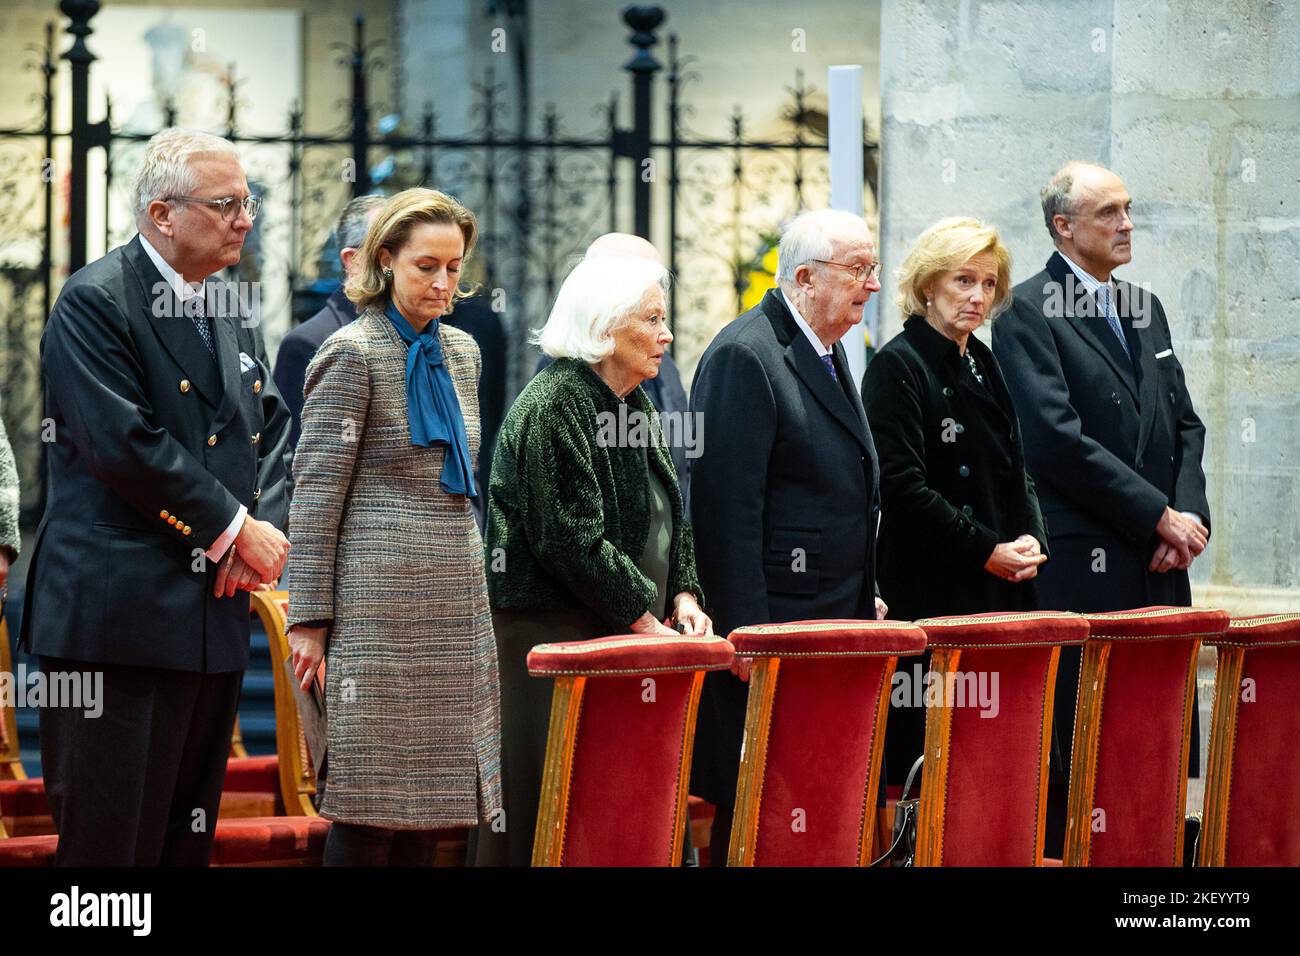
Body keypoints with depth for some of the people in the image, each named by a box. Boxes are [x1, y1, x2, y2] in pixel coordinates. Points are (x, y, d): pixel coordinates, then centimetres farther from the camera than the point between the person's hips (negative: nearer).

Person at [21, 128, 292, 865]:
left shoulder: (230, 309, 16)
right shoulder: (96, 301, -9)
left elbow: (272, 428, 17)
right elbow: (125, 445, -17)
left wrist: (265, 527, -3)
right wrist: (234, 529, -13)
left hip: (215, 609, 8)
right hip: (119, 618, -8)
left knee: (189, 837, 10)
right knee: (112, 838, -8)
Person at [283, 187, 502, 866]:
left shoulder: (459, 351, 15)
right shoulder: (354, 352, -6)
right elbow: (315, 490, -8)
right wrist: (309, 616, -12)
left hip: (454, 595, 7)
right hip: (379, 595, -7)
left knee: (427, 796, 6)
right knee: (370, 806, -6)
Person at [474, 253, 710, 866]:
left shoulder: (635, 407, 16)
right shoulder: (555, 404, -13)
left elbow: (669, 518, 23)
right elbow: (572, 539, -19)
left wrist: (681, 594, 5)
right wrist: (645, 620, -16)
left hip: (624, 634, 9)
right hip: (553, 638, -9)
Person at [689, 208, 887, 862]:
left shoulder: (827, 351, 17)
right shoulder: (744, 356, -13)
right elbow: (726, 505, -18)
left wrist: (864, 598, 21)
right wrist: (744, 634, -21)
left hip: (835, 621, 9)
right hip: (770, 624, -9)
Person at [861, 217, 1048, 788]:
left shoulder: (984, 366, 18)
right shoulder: (898, 366, -6)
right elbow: (901, 485, -14)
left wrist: (1030, 538, 3)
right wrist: (986, 551, -14)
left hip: (1004, 591, 8)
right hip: (930, 593, -7)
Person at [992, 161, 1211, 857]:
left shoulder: (1145, 309, 19)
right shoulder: (1028, 312, -5)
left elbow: (1184, 426, 19)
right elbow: (1057, 440, -14)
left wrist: (1188, 514, 0)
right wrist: (1160, 516, -13)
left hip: (1158, 565, 7)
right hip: (1081, 567, -7)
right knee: (1078, 747, -7)